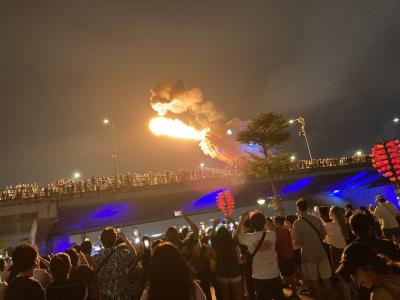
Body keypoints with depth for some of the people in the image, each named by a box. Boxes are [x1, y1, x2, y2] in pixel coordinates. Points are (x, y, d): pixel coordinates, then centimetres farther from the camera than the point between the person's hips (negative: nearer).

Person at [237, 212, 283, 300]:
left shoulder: (249, 238, -16)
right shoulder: (272, 234, -11)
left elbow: (239, 234, 7)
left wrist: (242, 220, 15)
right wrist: (259, 217, 16)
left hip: (260, 277, -2)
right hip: (275, 276, 2)